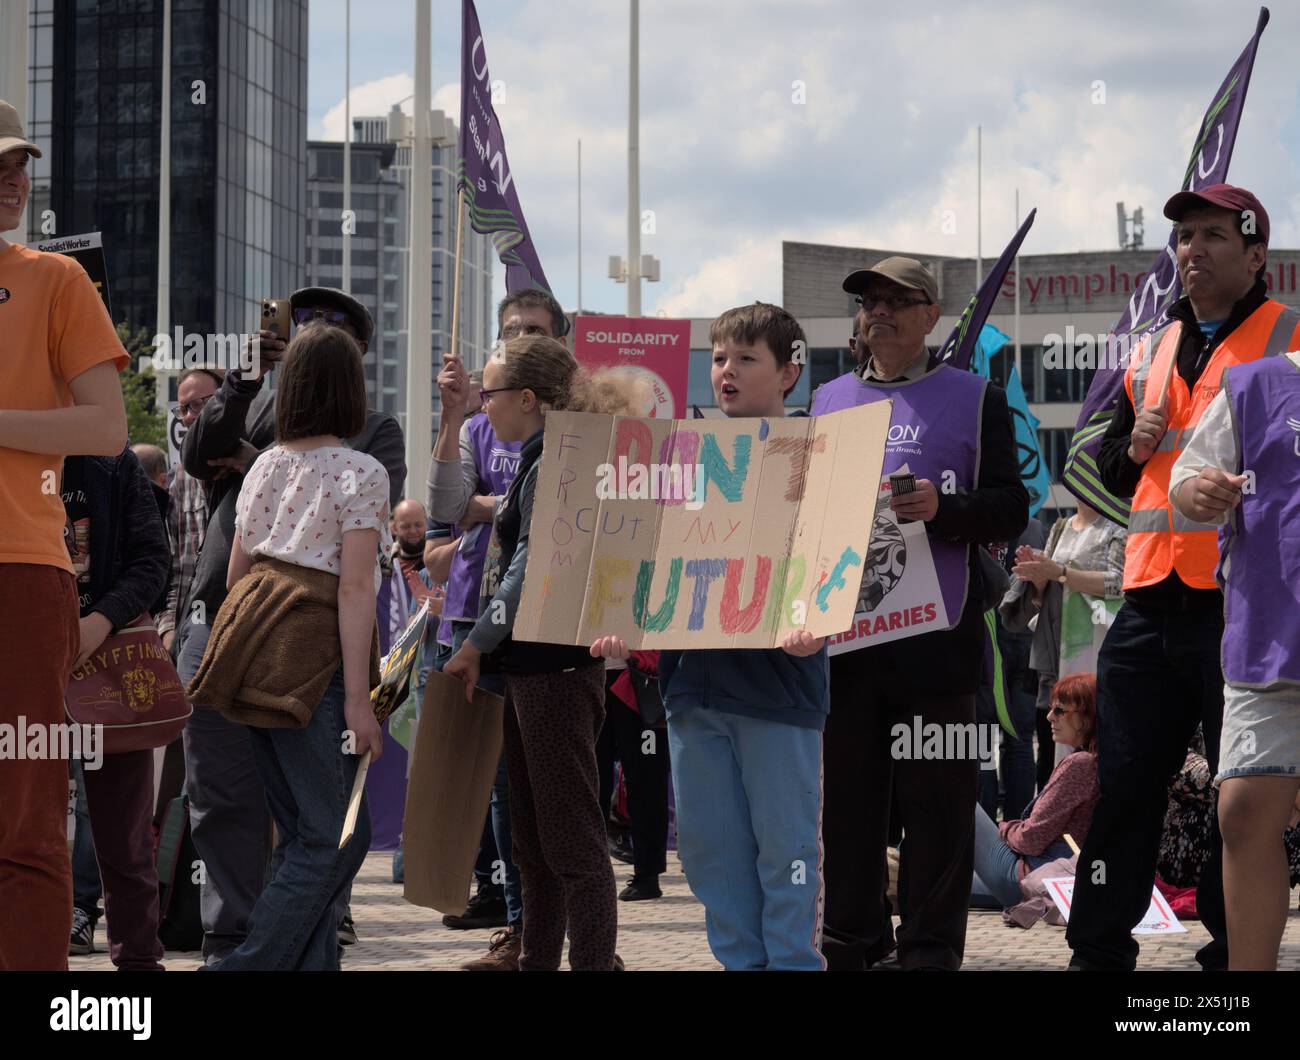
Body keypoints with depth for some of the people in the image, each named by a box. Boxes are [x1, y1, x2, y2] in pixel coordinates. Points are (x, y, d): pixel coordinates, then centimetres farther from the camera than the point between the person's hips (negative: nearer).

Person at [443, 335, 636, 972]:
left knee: (572, 844, -9)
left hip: (556, 671, -11)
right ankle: (536, 960, 20)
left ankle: (593, 963, -8)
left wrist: (476, 645, -9)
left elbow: (530, 573, -17)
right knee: (532, 843, 14)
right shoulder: (538, 465, 16)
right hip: (529, 669, 11)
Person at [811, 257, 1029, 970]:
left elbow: (1011, 509, -1)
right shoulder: (827, 401, 16)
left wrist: (942, 508, -18)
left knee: (936, 801, -2)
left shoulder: (974, 399, 6)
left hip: (934, 635, -3)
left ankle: (931, 951, 3)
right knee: (847, 799, 6)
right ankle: (850, 946, 13)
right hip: (840, 632, 3)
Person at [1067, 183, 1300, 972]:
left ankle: (1234, 951, 9)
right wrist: (1135, 447, 7)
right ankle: (1100, 950, 14)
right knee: (1124, 781, 7)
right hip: (1151, 602, 6)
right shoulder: (1151, 354, 19)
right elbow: (1111, 469, 28)